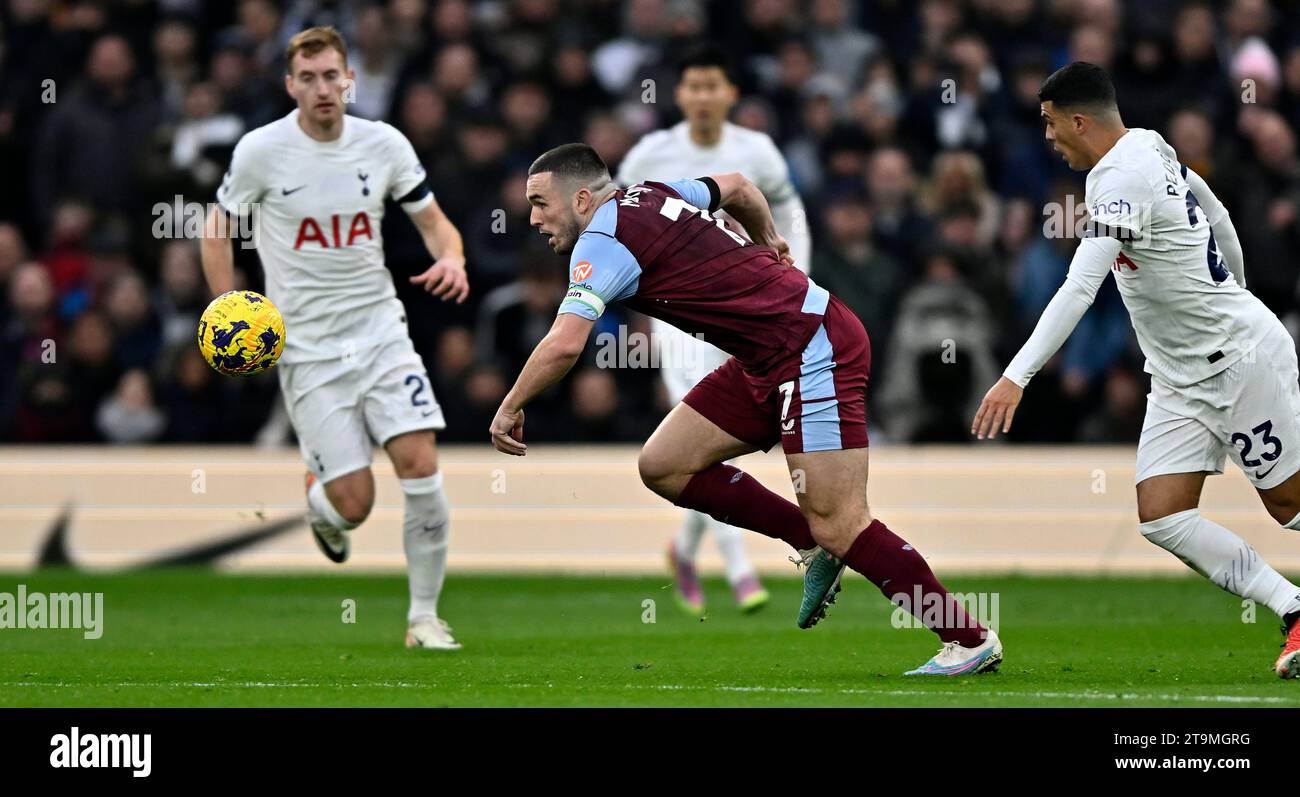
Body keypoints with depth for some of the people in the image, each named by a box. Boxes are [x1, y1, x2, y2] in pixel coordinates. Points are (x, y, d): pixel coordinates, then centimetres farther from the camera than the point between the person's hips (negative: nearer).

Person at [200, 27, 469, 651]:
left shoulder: (384, 145, 0)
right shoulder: (261, 150, -7)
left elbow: (433, 222, 10)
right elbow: (217, 229, 6)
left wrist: (451, 258, -14)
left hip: (380, 330, 2)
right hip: (307, 347, -2)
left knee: (421, 464, -15)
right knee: (354, 502, -8)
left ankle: (424, 616, -1)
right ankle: (316, 499, 32)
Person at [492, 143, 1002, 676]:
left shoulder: (603, 241, -15)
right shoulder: (652, 193, 11)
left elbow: (564, 346, -25)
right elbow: (736, 187, 28)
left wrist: (510, 408, -11)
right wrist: (768, 242, 43)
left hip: (816, 351, -10)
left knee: (839, 527, -11)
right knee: (663, 466, 6)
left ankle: (970, 640, -2)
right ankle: (813, 546, 12)